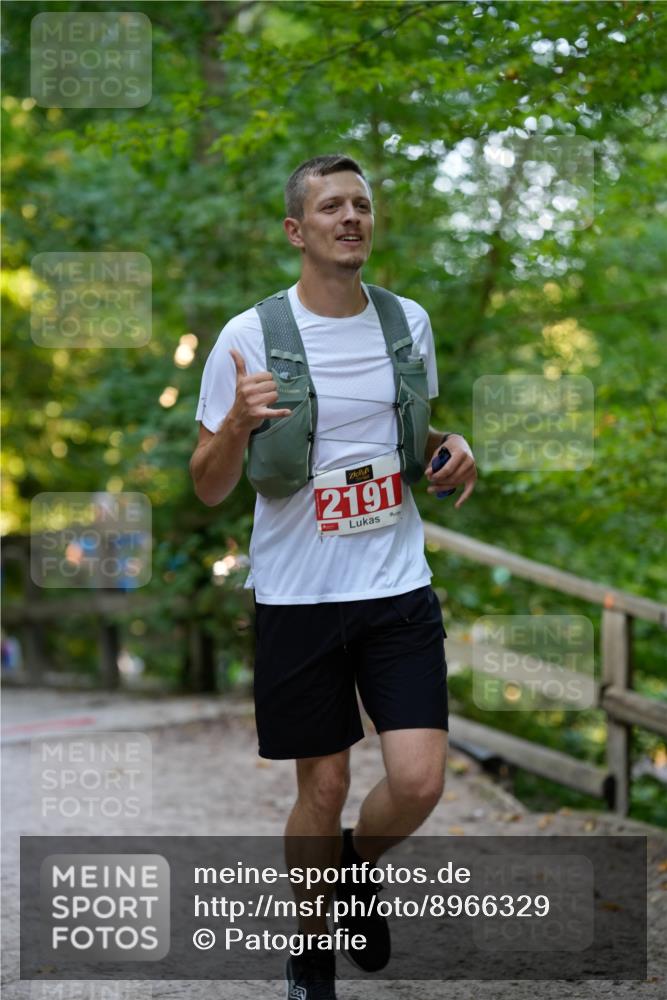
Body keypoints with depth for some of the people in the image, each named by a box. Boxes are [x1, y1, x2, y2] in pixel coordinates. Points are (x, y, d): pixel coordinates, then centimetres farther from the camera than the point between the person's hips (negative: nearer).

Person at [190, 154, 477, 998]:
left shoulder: (408, 320, 5)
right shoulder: (249, 336, -7)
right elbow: (209, 490, -5)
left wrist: (454, 451, 0)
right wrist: (238, 423, -25)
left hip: (399, 587, 3)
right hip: (297, 596, -2)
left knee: (418, 782, -8)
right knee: (324, 787, 5)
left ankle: (357, 864, 27)